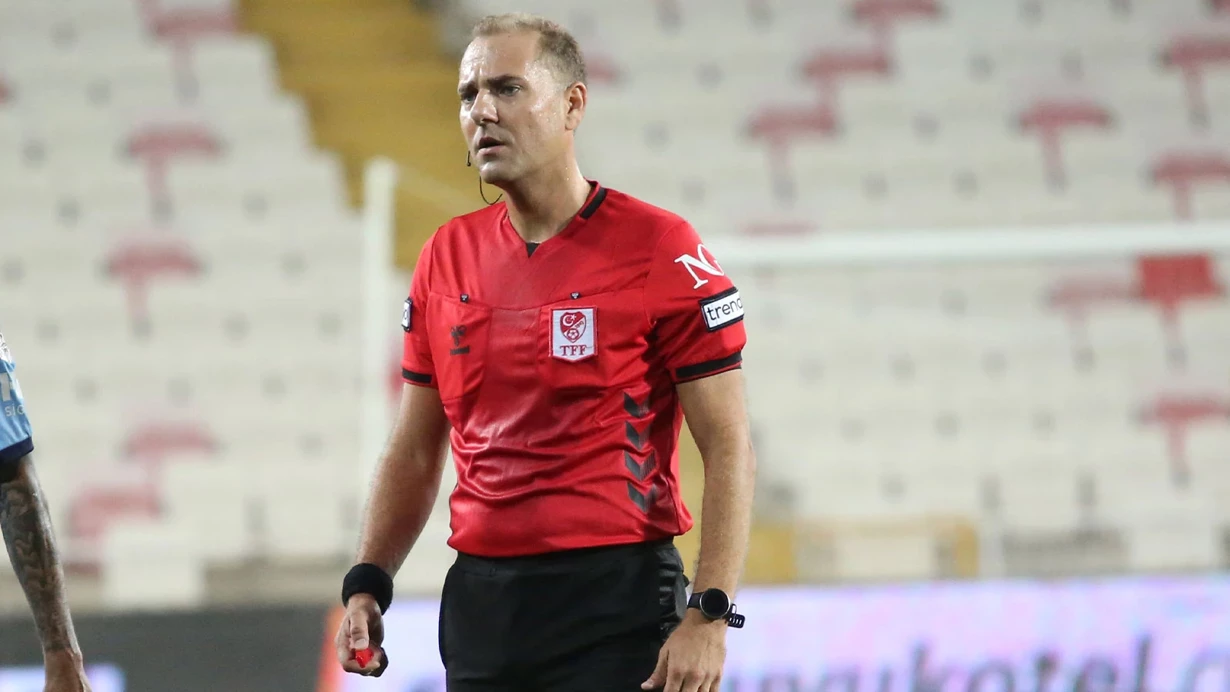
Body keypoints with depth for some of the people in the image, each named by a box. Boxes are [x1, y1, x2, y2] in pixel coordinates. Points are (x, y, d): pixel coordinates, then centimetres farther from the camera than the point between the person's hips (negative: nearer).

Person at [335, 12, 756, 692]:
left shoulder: (658, 249, -7)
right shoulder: (447, 257, 10)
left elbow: (728, 450, -8)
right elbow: (415, 451, 17)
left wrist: (710, 614, -16)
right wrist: (366, 585, 6)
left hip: (617, 607, -5)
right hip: (480, 604, 5)